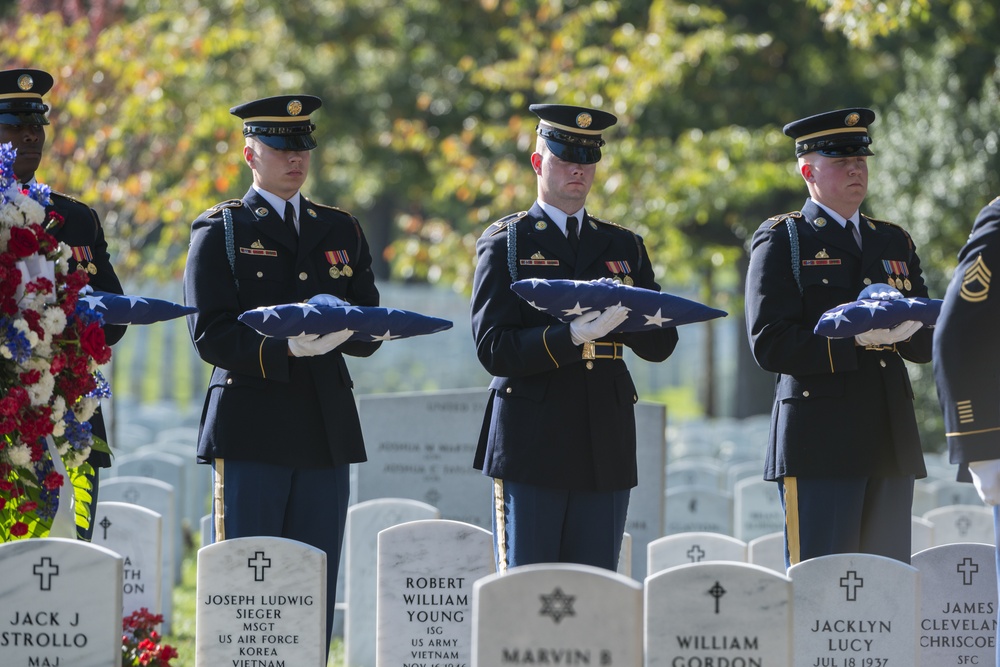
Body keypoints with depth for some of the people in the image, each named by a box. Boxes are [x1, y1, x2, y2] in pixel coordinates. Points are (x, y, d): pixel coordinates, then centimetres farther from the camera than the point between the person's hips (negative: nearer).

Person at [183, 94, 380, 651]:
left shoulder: (342, 231, 18)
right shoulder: (221, 230, 5)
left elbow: (371, 335, 12)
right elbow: (211, 335, -7)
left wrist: (340, 324, -11)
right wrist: (283, 346, -22)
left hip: (326, 431, 4)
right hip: (252, 432, -4)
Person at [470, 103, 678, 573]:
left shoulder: (624, 247, 17)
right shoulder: (505, 243, 4)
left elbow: (660, 345, 9)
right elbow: (494, 349, -8)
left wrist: (621, 312, -12)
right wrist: (570, 338, -23)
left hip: (606, 450, 4)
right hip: (530, 450, -4)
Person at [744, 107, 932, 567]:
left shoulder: (894, 243, 21)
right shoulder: (781, 241, 2)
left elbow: (927, 346, 17)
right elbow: (770, 345, -10)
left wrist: (904, 330, -7)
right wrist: (854, 340, -20)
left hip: (892, 443, 6)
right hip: (820, 442, -6)